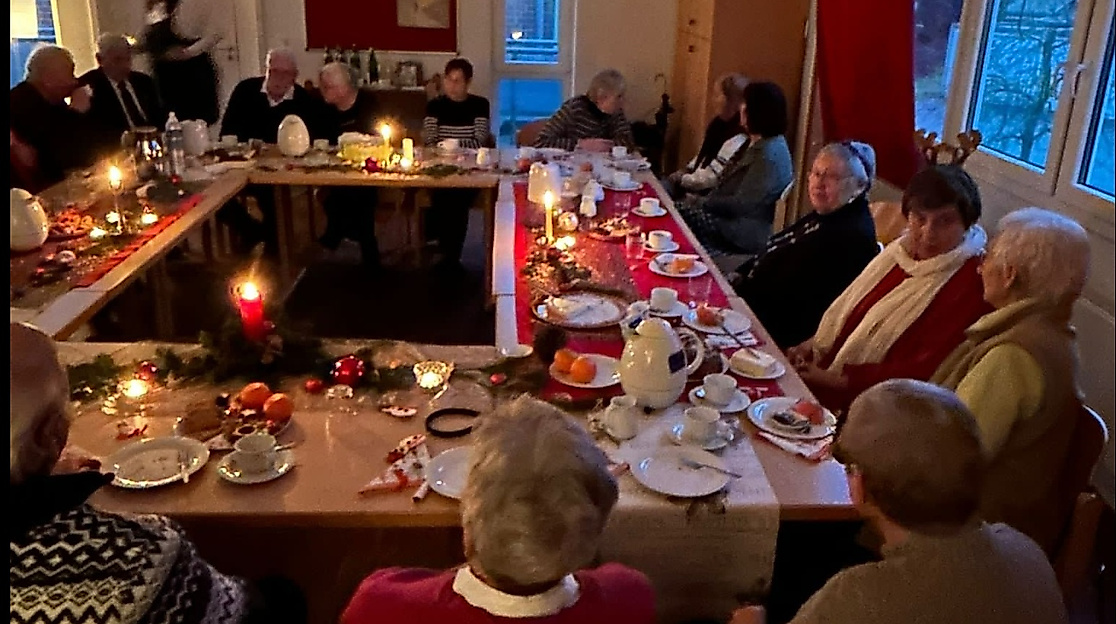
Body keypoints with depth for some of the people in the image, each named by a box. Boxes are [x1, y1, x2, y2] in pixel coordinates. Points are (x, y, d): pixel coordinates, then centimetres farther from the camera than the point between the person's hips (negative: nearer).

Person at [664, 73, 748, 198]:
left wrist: (682, 179, -12)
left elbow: (710, 178, -25)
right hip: (697, 180, 9)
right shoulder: (720, 122, 5)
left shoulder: (737, 139, -26)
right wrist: (686, 170, 4)